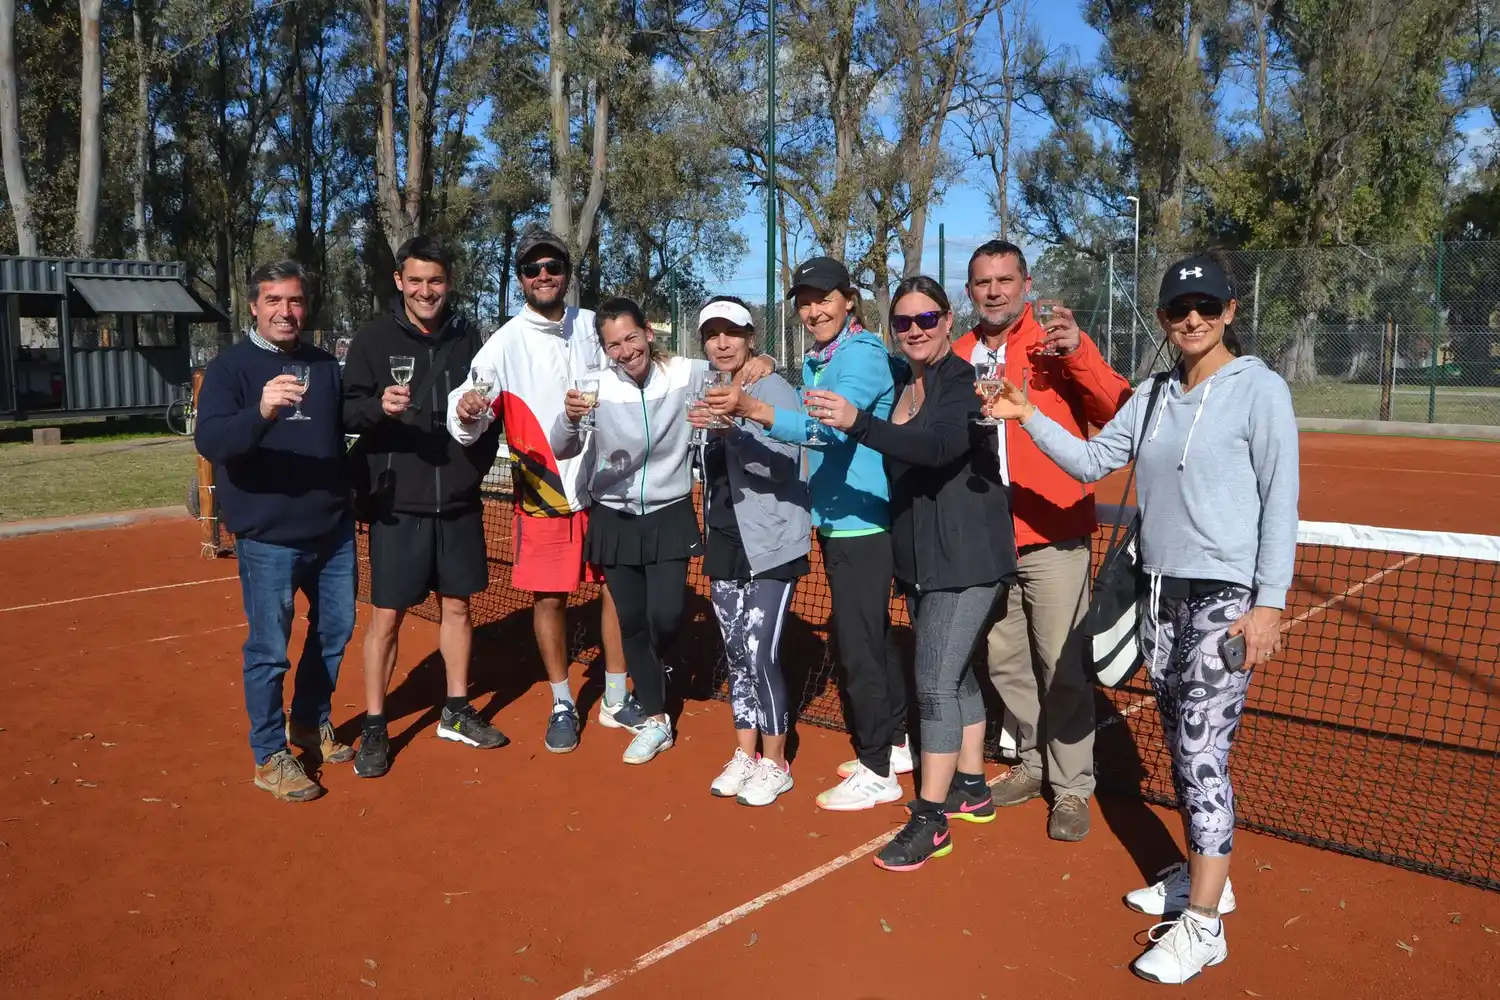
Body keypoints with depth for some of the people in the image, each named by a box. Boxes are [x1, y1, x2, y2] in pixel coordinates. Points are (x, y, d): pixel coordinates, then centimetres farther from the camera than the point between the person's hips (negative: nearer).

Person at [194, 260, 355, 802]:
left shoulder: (325, 365, 7)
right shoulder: (231, 367, -8)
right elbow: (209, 441, -21)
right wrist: (261, 412, -39)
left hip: (334, 530, 6)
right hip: (268, 537, -5)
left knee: (335, 629, 17)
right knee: (269, 649, 2)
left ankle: (312, 722, 38)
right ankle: (270, 756, 18)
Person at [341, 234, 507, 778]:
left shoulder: (467, 336, 5)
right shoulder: (374, 337, -4)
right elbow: (347, 411, -6)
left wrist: (479, 462, 0)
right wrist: (379, 406, -27)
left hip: (458, 502, 3)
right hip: (397, 504, -3)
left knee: (456, 605, 13)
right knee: (387, 614, 2)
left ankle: (456, 712, 29)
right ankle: (374, 728, 16)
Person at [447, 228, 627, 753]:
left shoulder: (593, 326, 2)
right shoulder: (505, 343, -10)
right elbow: (467, 416, -21)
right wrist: (467, 413, -40)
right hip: (543, 492, -3)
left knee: (617, 585, 6)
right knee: (549, 597, 3)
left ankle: (615, 701, 22)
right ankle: (562, 704, 23)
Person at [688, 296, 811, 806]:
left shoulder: (775, 391, -10)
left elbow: (782, 464, -24)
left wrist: (729, 429, -38)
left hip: (770, 547, -7)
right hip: (725, 545, 7)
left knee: (760, 657, -8)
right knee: (736, 655, 12)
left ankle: (774, 764, 8)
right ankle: (745, 753, 25)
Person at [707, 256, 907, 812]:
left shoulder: (864, 355, -15)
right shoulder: (814, 363, 13)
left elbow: (831, 426, -30)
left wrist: (753, 409, -41)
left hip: (862, 521, -9)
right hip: (836, 520, 9)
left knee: (858, 645, -4)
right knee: (871, 636, 18)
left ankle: (877, 771, 9)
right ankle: (895, 743, 33)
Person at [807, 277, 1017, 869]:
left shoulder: (966, 380, -14)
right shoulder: (899, 384, 9)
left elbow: (940, 447, -33)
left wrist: (857, 422, -42)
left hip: (967, 558, -8)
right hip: (918, 559, 8)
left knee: (935, 682, -9)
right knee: (954, 673, 18)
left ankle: (930, 821, 2)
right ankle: (971, 789, 33)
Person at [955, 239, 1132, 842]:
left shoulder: (1057, 343, -3)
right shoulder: (955, 356, 9)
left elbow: (1117, 414, -16)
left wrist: (1077, 355, -27)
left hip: (1052, 537, -5)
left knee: (1060, 665, -1)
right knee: (1004, 663, 13)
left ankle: (1072, 787, 13)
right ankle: (1035, 764, 31)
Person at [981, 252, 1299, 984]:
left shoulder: (1260, 390, -7)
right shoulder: (1153, 396, 10)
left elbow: (1281, 501, -10)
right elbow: (1091, 462, 11)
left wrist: (1269, 602, -15)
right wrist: (1028, 417, -1)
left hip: (1225, 599, -6)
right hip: (1161, 594, 6)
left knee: (1203, 752, -8)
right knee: (1182, 748, 13)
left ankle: (1202, 926, 1)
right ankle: (1205, 877, 29)